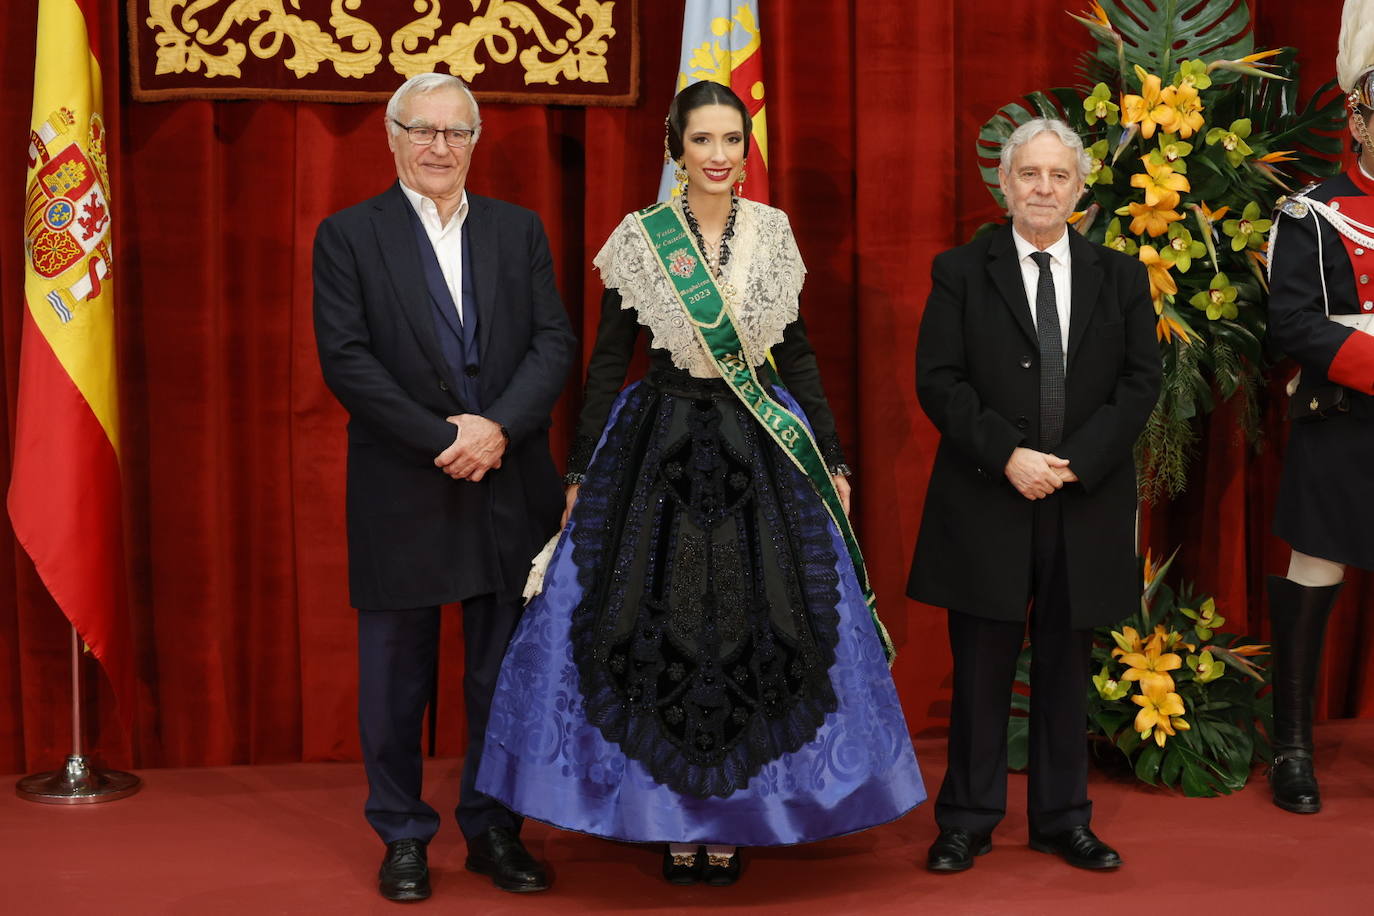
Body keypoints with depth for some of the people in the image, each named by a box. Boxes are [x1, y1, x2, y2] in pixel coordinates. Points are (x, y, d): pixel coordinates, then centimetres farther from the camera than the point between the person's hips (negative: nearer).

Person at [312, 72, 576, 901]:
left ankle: (495, 830, 23)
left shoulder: (519, 230, 9)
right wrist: (440, 440, -15)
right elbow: (346, 359, -9)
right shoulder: (349, 235, 0)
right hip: (400, 493, -2)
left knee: (504, 673, 9)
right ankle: (403, 838, 21)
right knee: (397, 675, 7)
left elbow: (555, 343, 2)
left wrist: (499, 427, -14)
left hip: (509, 486, 3)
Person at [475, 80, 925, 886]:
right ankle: (672, 817, 14)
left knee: (754, 630, 3)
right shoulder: (640, 237, -3)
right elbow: (609, 359, 0)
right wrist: (580, 474, 0)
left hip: (764, 452, 2)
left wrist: (833, 458, 8)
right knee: (659, 629, 0)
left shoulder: (773, 231, 3)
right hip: (662, 448, -2)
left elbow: (796, 353, 9)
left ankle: (730, 817, 16)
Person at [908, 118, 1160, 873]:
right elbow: (938, 380, -5)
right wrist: (1007, 455, -16)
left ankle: (1063, 818, 21)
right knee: (982, 669, 4)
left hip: (1085, 503, 2)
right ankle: (967, 822, 14)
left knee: (1067, 669, 10)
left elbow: (1142, 379, 2)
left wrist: (1078, 461, -11)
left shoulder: (1121, 278, 8)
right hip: (986, 503, -2)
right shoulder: (961, 272, 2)